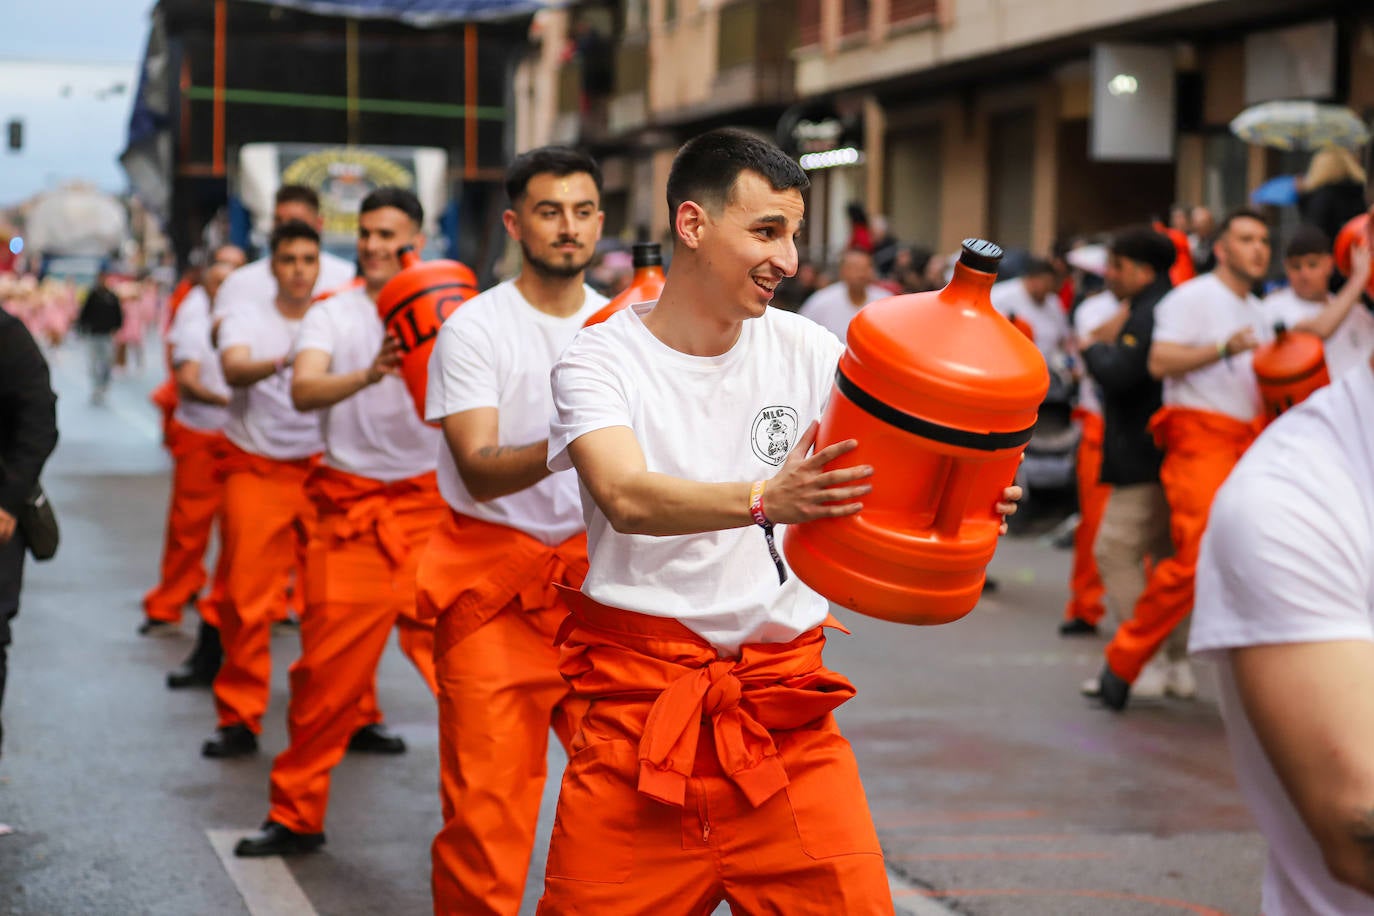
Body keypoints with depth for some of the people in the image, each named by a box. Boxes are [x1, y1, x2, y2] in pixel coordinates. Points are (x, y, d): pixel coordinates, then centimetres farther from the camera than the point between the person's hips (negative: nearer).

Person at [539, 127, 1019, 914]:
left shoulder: (810, 353, 4)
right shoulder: (601, 360, -5)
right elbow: (627, 497, -23)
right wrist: (764, 499, -40)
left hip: (783, 704, 2)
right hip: (641, 696, -2)